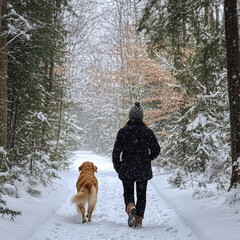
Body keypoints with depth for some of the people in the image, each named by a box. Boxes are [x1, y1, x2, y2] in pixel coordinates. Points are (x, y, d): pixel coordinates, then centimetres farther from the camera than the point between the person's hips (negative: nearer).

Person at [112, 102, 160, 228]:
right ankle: (139, 220, 10)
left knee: (128, 191, 12)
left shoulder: (123, 131, -6)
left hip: (127, 168, -1)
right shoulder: (148, 132, -4)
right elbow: (156, 150, 0)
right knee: (141, 194, 12)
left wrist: (117, 166, 7)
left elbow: (116, 151, -6)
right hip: (144, 169, 1)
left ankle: (130, 207, -18)